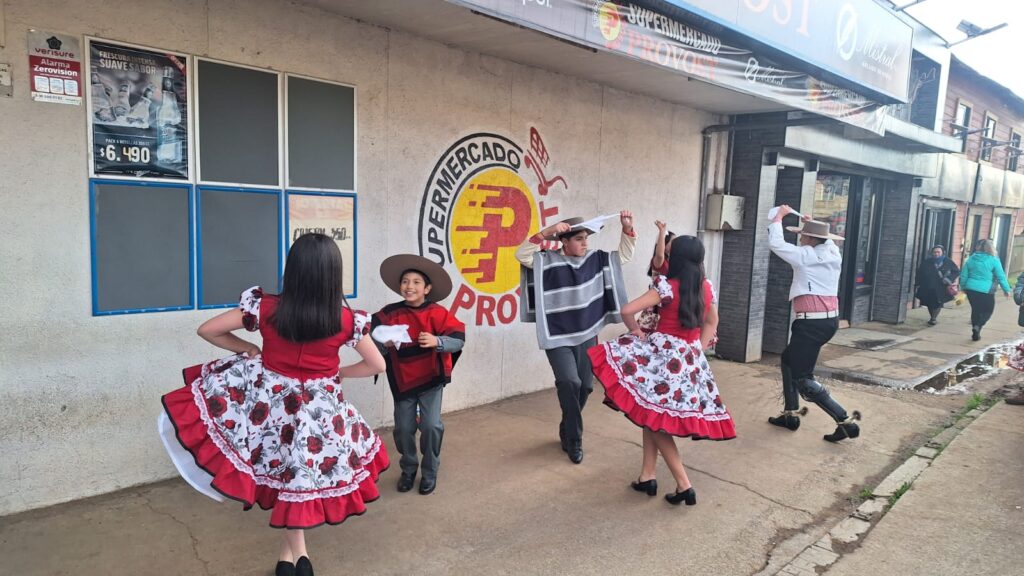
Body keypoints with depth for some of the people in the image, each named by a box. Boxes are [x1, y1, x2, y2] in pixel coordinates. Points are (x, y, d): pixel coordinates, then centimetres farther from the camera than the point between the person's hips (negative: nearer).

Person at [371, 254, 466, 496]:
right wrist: (385, 344, -28)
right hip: (402, 380, 2)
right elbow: (375, 345, -6)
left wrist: (437, 341, -32)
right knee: (403, 428, 6)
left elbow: (459, 339, -15)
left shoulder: (437, 312, -11)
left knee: (431, 425, -6)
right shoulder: (390, 313, -7)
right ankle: (408, 469, 33)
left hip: (431, 378, -1)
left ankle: (430, 472, 18)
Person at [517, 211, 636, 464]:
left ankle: (567, 433, 33)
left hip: (587, 335, 5)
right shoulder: (548, 261, -11)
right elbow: (521, 254, -24)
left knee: (585, 386, 11)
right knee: (570, 383, -18)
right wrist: (546, 232, -33)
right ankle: (573, 439, -1)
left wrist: (627, 229, -5)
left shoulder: (595, 259, 3)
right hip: (558, 338, -5)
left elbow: (624, 255, 10)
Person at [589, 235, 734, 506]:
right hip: (691, 359, 7)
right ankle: (647, 477, 20)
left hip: (664, 353, -6)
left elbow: (627, 310, -19)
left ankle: (684, 485, 0)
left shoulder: (667, 286, -14)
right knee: (652, 414, 17)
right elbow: (712, 321, 20)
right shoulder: (707, 288, 5)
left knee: (652, 416, 3)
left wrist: (636, 332, -2)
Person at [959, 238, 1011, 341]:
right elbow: (1001, 277, -5)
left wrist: (963, 287, 23)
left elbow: (963, 275, 9)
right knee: (988, 310, 12)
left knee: (975, 310, 16)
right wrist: (1006, 290, 5)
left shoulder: (971, 259, 5)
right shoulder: (994, 260, -8)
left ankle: (976, 333, 20)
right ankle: (978, 326, -12)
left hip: (971, 289, 4)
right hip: (986, 291, -4)